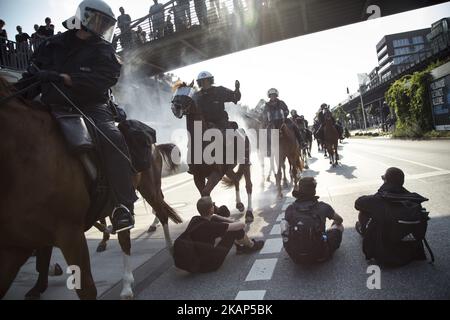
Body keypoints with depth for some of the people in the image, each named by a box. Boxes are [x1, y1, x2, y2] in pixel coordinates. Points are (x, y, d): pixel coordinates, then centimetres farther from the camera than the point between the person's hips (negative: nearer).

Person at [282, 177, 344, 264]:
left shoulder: (290, 209, -7)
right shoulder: (322, 207, -10)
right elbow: (340, 220, 10)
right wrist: (334, 224, 34)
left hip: (296, 258, 2)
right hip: (319, 256, -1)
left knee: (284, 224, 21)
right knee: (339, 227, 16)